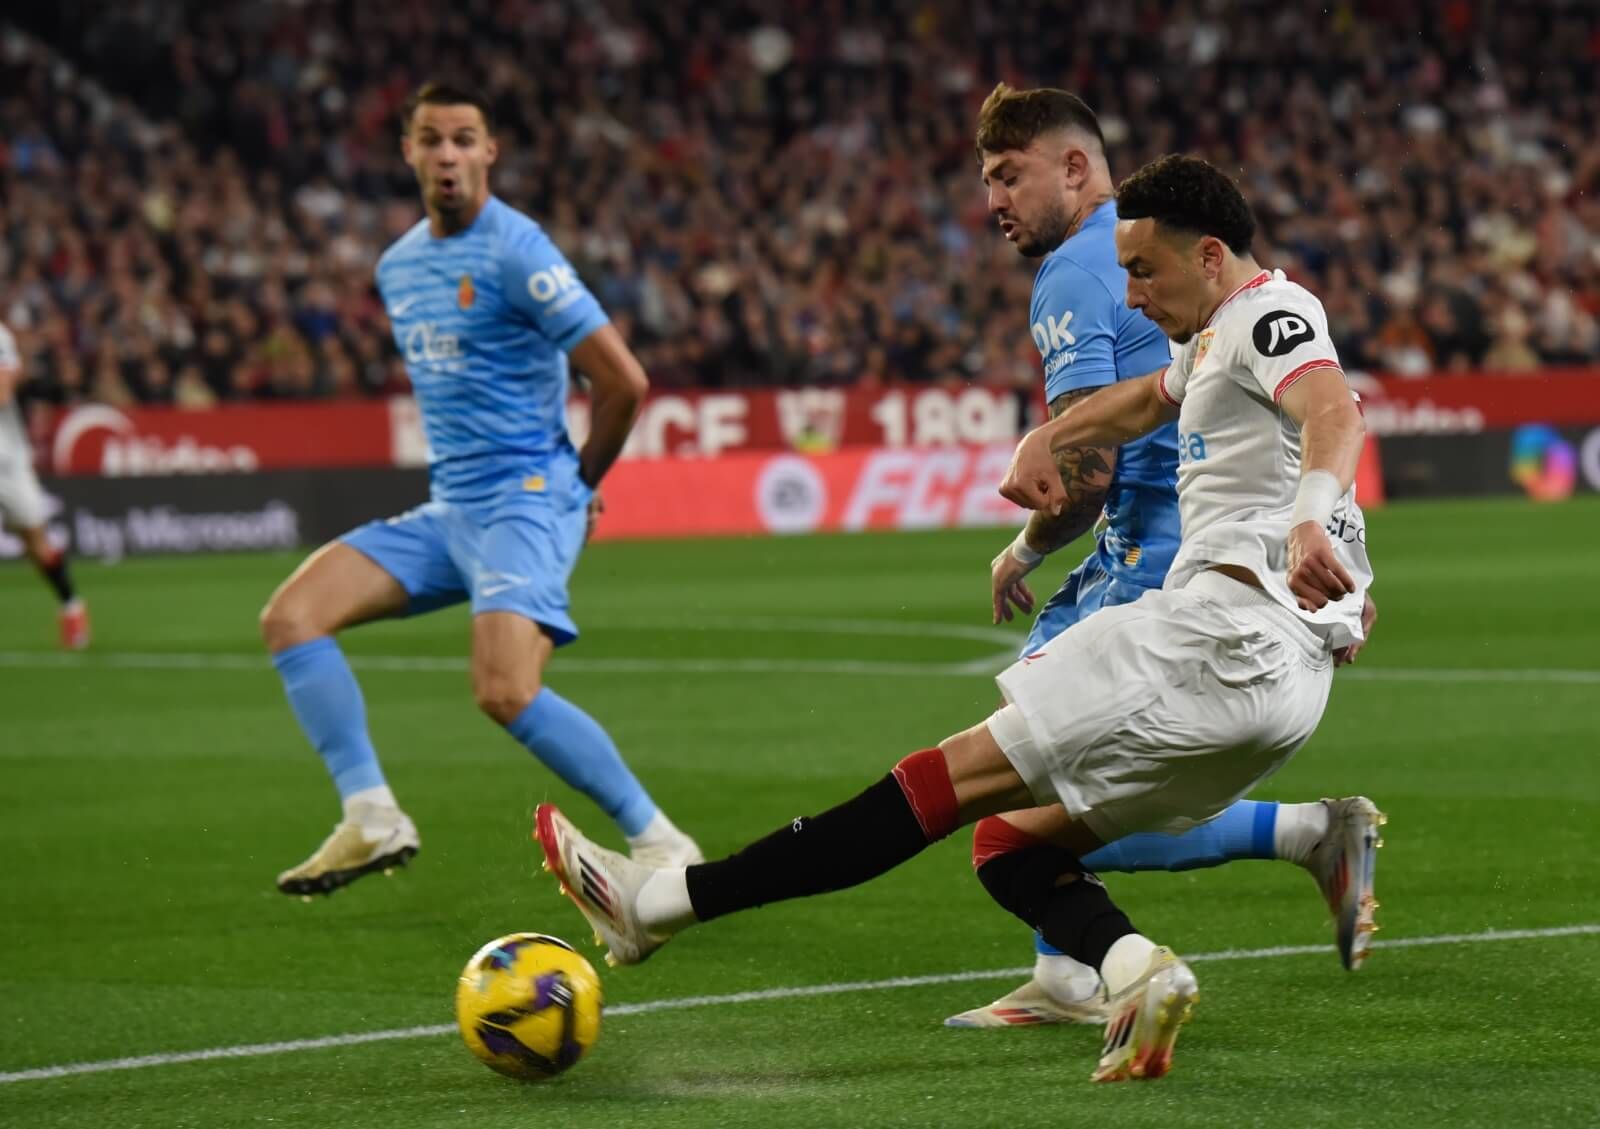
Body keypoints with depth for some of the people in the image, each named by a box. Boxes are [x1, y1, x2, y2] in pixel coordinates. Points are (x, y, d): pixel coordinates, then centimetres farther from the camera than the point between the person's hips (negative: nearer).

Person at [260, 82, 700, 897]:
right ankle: (371, 818, -8)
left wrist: (578, 485, 1)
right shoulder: (398, 265, 14)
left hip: (523, 501, -8)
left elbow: (623, 381, -11)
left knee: (506, 692, -25)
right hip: (448, 508, 8)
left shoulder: (516, 253, -11)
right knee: (291, 616, -6)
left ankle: (659, 843, -13)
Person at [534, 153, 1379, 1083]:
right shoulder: (1218, 338, 26)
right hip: (1281, 678, 10)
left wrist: (1309, 518, -46)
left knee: (960, 775, -10)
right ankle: (1135, 971, -20)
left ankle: (662, 901, -10)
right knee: (1015, 848, 8)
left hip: (1228, 629, -10)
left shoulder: (1272, 316, -5)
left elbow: (1336, 412, -26)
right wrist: (1046, 440, 25)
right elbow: (1152, 400, 45)